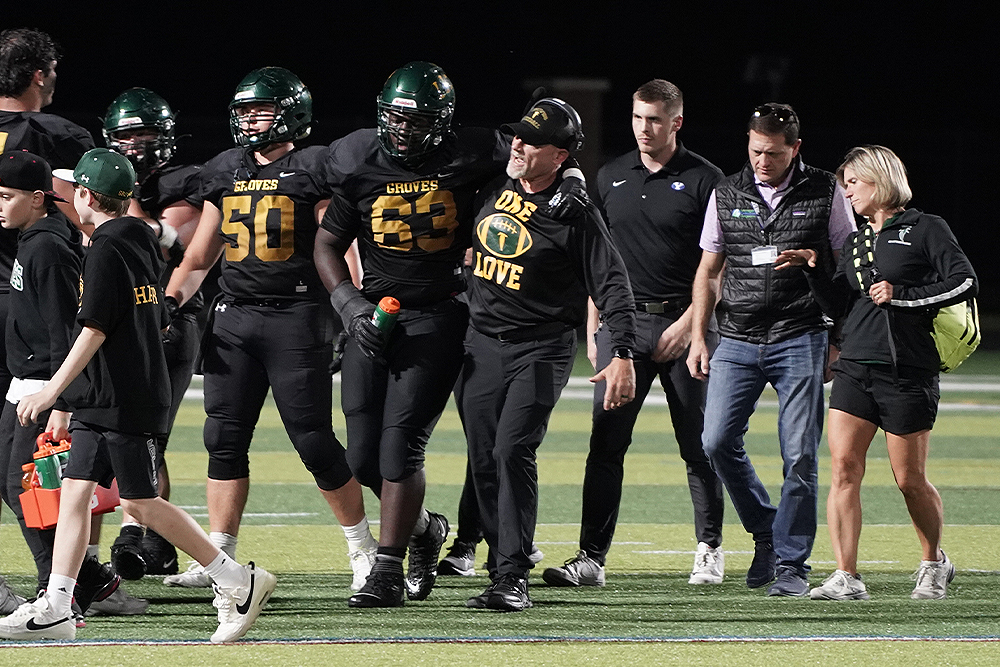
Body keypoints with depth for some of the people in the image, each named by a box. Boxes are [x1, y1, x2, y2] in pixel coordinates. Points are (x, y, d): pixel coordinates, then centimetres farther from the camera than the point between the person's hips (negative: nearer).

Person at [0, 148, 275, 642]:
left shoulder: (106, 251, -15)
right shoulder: (140, 245, 13)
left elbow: (95, 331, -21)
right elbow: (157, 325, 20)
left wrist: (52, 390, -20)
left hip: (122, 402, -9)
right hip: (102, 401, 9)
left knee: (139, 503, -5)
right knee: (74, 490, 4)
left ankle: (239, 581, -1)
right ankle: (55, 609, 1)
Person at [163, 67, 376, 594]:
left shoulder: (312, 170, -3)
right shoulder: (223, 173, 14)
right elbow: (199, 257, 20)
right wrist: (169, 304, 9)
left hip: (296, 316, -6)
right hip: (234, 316, 6)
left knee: (314, 441, -4)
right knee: (225, 439, 2)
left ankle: (363, 549, 10)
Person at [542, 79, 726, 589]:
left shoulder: (703, 180, -1)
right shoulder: (611, 178, 12)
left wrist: (687, 323, -12)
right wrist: (592, 329, 9)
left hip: (685, 322, -3)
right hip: (624, 320, 3)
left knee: (699, 446, 4)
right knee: (606, 442, -5)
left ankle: (709, 550, 17)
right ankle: (592, 557, -8)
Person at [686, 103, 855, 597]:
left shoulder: (825, 194, 2)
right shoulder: (727, 195, 9)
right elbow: (708, 271, 14)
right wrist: (698, 337, 6)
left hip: (801, 339, -3)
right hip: (738, 340, 3)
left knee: (800, 457, -6)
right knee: (717, 441, -9)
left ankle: (791, 563, 3)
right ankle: (766, 532, 12)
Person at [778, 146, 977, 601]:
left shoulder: (925, 230, 0)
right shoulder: (855, 242, 19)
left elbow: (965, 282, -7)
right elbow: (838, 305, 17)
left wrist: (901, 295, -11)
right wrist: (812, 270, 2)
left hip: (908, 370, -5)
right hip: (855, 366, 5)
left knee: (909, 479, 1)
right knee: (843, 466, -10)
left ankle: (934, 563, 25)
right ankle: (846, 577, -11)